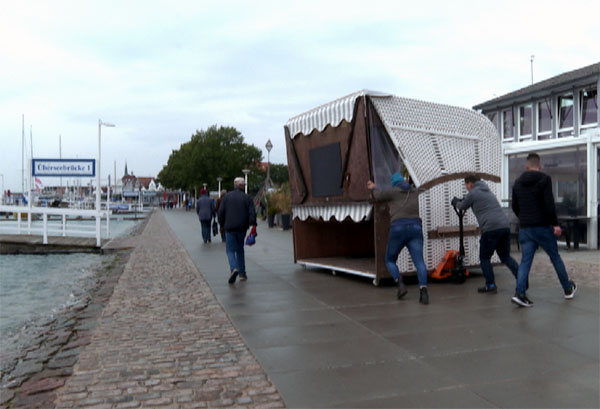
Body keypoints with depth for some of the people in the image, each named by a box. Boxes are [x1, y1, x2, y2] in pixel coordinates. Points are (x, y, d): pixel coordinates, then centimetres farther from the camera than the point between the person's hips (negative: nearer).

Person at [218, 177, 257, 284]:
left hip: (230, 228, -1)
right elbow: (252, 214, -8)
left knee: (230, 250, 4)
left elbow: (221, 212, 2)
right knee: (240, 249, 15)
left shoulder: (226, 197, 3)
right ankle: (242, 274, 15)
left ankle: (234, 268, -23)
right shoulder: (247, 198, 1)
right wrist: (253, 225, -3)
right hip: (242, 228, 1)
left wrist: (222, 224, 13)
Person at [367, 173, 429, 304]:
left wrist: (373, 188, 50)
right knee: (419, 262, -8)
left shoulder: (393, 191, 10)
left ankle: (401, 284, -10)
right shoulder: (415, 191, 21)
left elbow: (378, 197, 29)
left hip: (398, 228, -3)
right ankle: (423, 289, -34)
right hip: (415, 228, 3)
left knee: (390, 261, 14)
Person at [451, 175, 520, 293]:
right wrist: (462, 200, 44)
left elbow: (462, 207, 16)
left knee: (485, 258, 7)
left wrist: (456, 202, 37)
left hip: (491, 228, -7)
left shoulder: (473, 193, 2)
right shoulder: (488, 191, 26)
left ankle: (491, 285, 6)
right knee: (505, 256, 17)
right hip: (505, 226, 7)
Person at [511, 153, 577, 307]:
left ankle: (519, 293, -11)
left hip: (525, 228, 3)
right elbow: (549, 204, -17)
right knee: (555, 258, 13)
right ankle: (568, 289, 30)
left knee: (525, 261, 2)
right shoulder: (544, 179, -7)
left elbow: (514, 207, 14)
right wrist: (555, 224, -13)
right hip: (543, 227, -3)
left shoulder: (518, 182, 9)